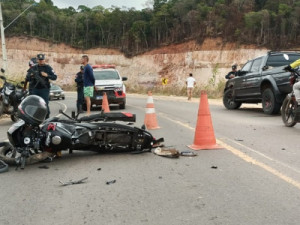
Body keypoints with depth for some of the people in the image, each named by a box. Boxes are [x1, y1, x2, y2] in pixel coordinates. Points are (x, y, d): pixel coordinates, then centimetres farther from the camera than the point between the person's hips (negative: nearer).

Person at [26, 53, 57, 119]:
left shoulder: (48, 68, 2)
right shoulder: (33, 68, 10)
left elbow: (55, 77, -2)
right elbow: (27, 78, 10)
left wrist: (47, 75, -17)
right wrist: (31, 75, -12)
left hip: (44, 89, -3)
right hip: (35, 89, 4)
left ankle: (47, 118, 0)